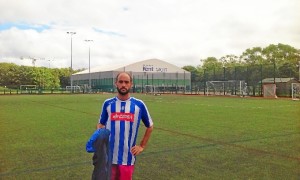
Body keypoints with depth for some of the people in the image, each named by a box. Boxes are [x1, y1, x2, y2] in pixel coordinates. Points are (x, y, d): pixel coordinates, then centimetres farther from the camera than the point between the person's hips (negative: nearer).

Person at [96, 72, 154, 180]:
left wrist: (142, 146, 8)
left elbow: (150, 126, 12)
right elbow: (101, 124, 13)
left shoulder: (139, 105, 0)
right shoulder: (108, 103, 2)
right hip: (109, 156, 1)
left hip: (128, 157, -1)